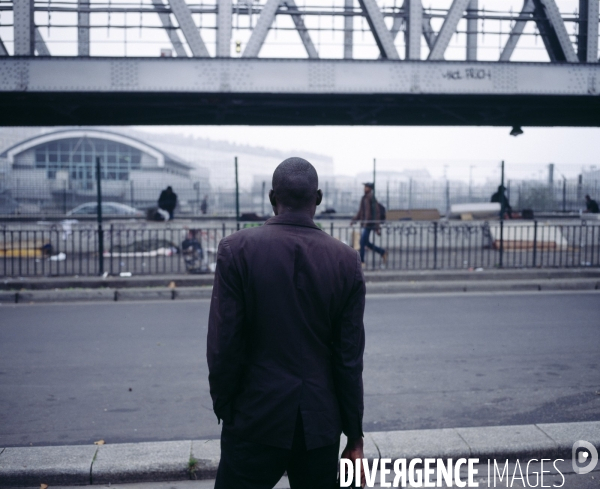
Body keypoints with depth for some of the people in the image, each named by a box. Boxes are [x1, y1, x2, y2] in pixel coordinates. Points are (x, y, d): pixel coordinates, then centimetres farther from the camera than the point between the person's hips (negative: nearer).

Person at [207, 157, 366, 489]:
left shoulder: (237, 249, -9)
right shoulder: (346, 260, -4)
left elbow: (223, 346, -10)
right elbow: (350, 359, -3)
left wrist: (224, 408, 5)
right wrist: (354, 436, 6)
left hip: (256, 417, -2)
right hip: (321, 423, 2)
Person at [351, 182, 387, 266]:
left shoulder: (372, 198, -13)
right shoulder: (364, 198, 13)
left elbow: (377, 213, -15)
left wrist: (377, 227, -18)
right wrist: (354, 220, 12)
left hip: (369, 224, -9)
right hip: (364, 224, 9)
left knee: (362, 242, -9)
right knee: (366, 243, 13)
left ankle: (361, 261, -1)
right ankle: (382, 252, 27)